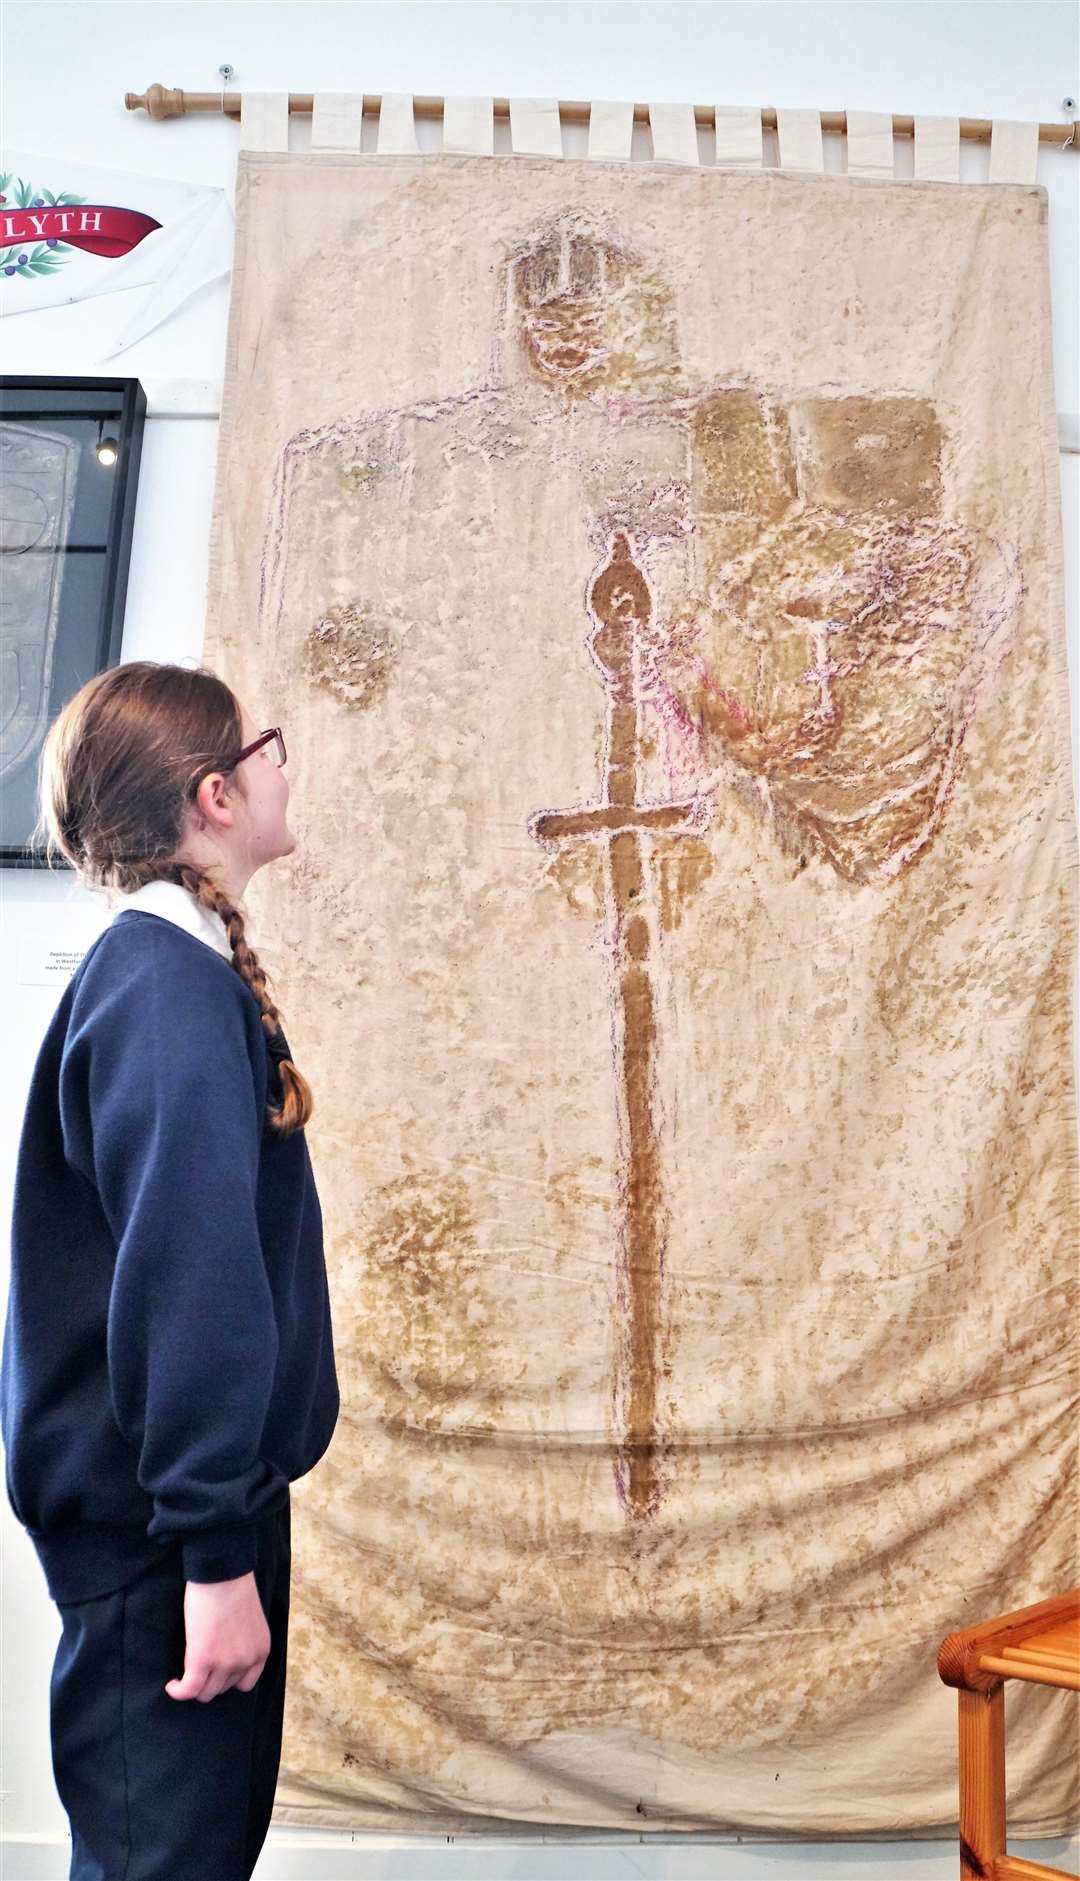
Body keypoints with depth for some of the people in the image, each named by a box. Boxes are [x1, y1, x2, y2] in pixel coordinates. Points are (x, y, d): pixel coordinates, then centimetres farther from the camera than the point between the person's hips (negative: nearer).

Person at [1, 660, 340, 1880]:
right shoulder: (170, 985, -20)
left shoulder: (177, 969, 9)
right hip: (163, 1517, -9)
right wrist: (215, 1550, -25)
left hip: (206, 1489, 9)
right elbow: (190, 1276, -26)